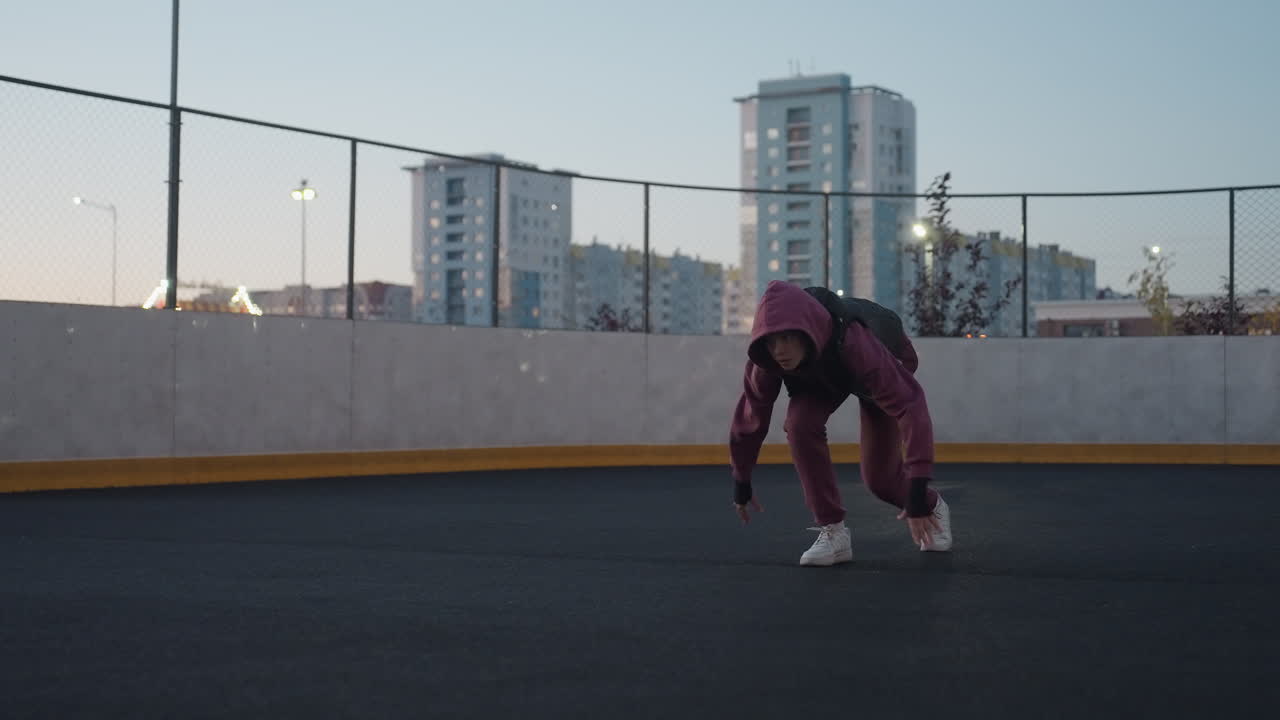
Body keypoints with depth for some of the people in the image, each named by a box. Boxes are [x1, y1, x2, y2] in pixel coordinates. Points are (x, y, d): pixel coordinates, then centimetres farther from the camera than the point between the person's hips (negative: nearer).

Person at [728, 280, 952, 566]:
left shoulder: (855, 343, -48)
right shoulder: (768, 360, -35)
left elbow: (909, 405, -50)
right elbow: (751, 414, -18)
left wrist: (917, 492, -54)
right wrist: (741, 482, -7)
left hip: (885, 366, -3)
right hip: (818, 377, 3)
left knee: (878, 476, -4)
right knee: (800, 424, -27)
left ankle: (934, 508, 32)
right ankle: (832, 532, -13)